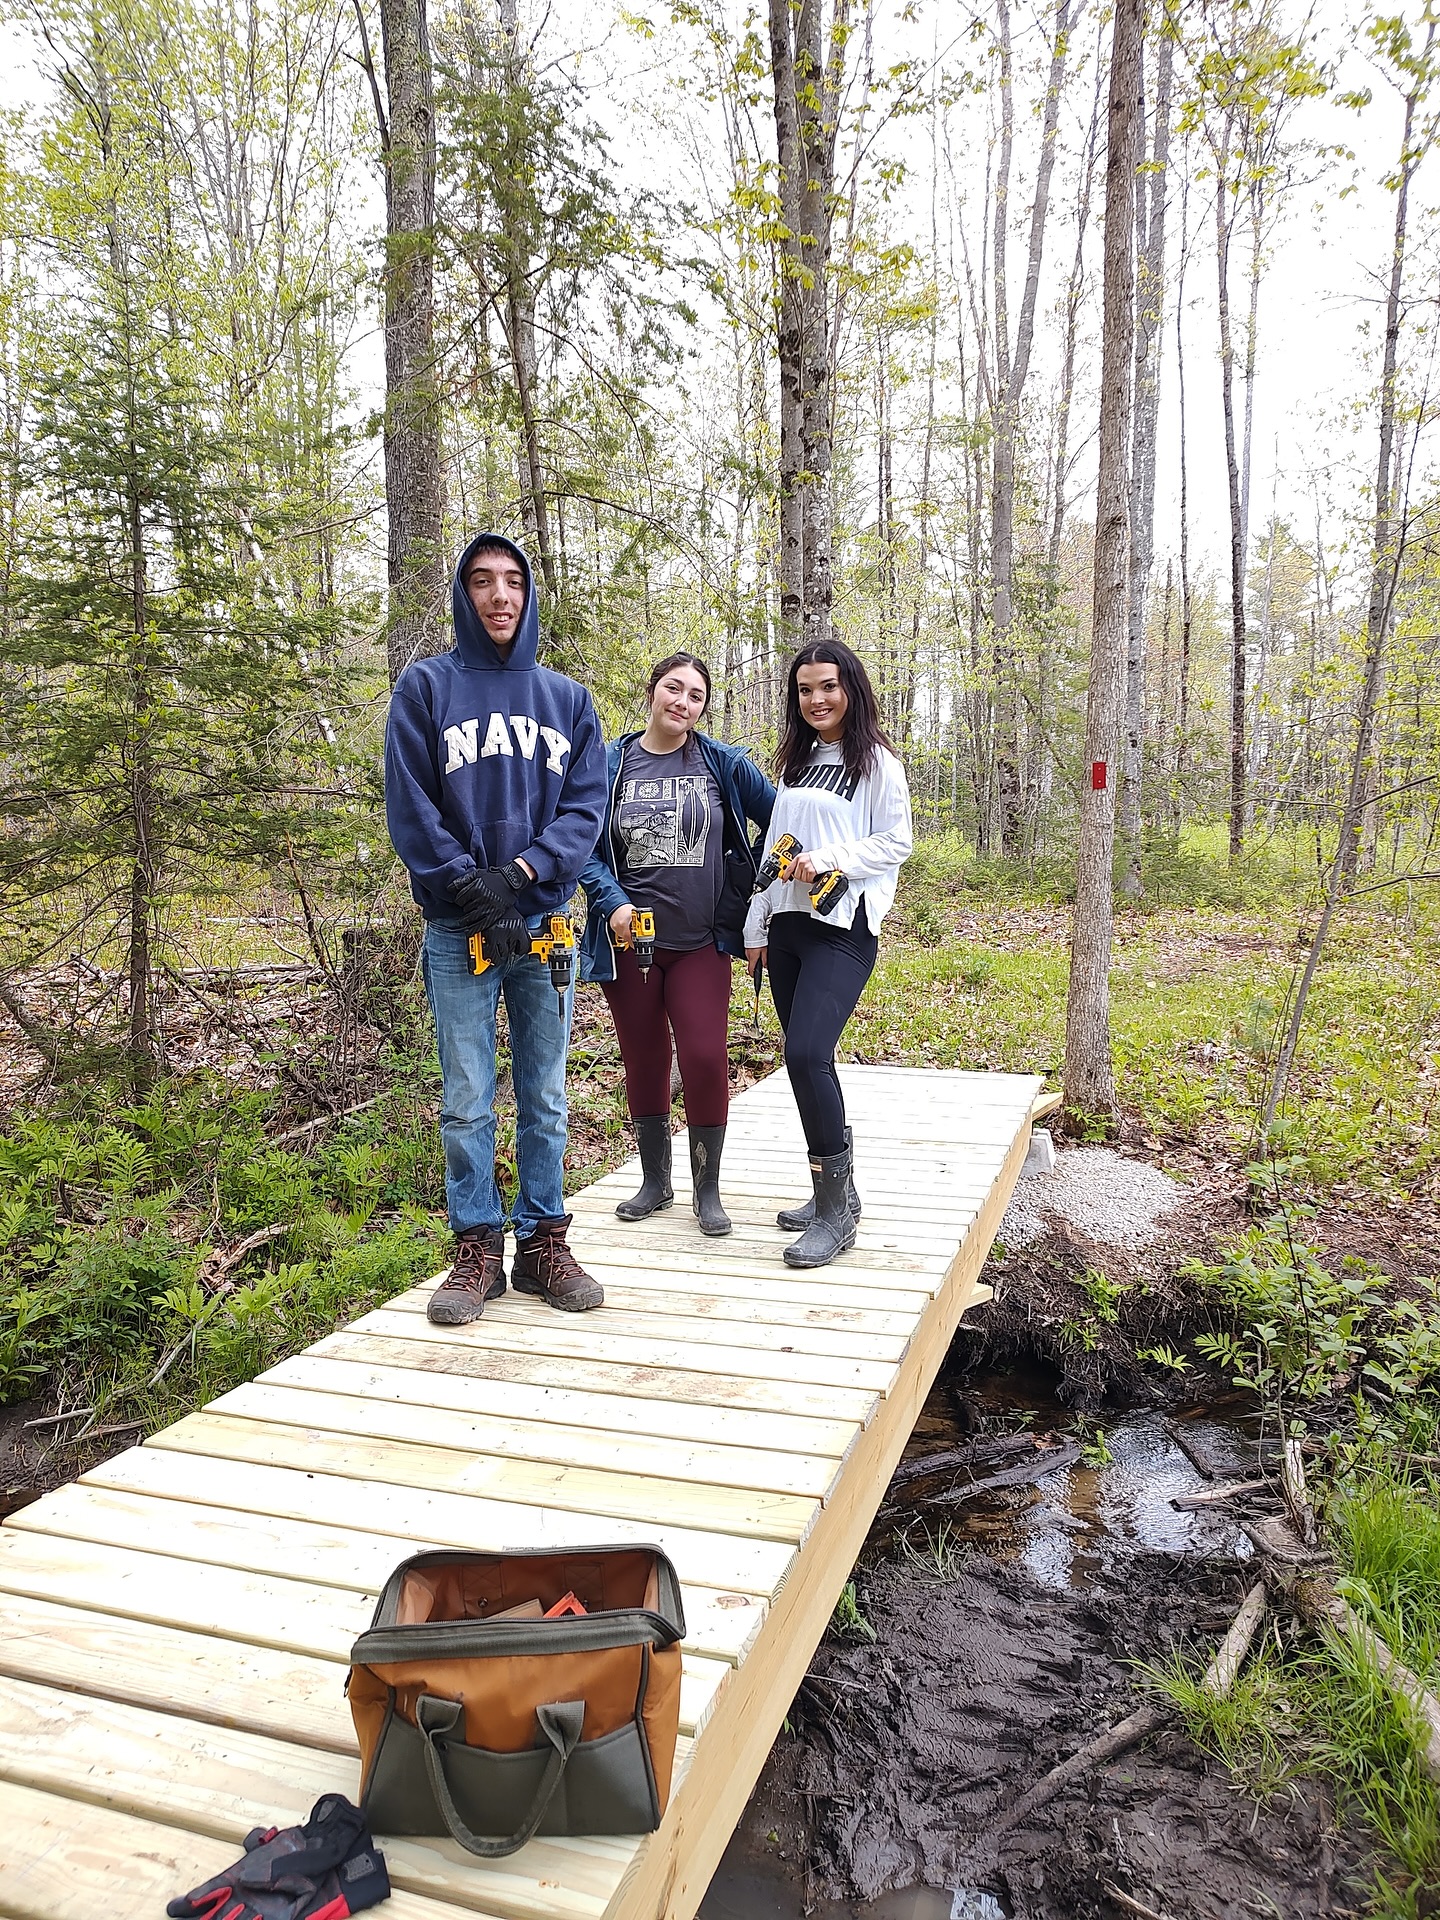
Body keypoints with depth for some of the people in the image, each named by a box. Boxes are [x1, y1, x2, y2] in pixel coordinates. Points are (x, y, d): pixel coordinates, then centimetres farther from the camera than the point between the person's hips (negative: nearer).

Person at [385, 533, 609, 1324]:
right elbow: (409, 809, -3)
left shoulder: (567, 698, 11)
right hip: (459, 929, -2)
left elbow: (587, 806, 3)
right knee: (466, 1103, 2)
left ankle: (543, 1242, 19)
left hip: (546, 923, 2)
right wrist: (474, 888, -12)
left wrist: (523, 872, -12)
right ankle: (476, 1251, 14)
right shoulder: (425, 687, 3)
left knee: (545, 1099, 8)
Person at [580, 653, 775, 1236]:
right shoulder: (610, 764, 2)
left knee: (705, 1059, -9)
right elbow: (586, 848, 1)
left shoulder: (723, 764, 2)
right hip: (629, 940, 1)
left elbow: (779, 819, 9)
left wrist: (749, 889, 5)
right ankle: (654, 1180, 28)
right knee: (644, 1062, 10)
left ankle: (707, 1189, 11)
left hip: (702, 942, -1)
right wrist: (613, 904, -14)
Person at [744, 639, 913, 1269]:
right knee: (806, 1060, 7)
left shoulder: (876, 762, -1)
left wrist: (827, 859, -18)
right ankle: (834, 1193, 20)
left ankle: (836, 1213, -9)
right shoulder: (796, 763, 18)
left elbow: (896, 843, -6)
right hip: (787, 926, 7)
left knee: (806, 1053, -19)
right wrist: (756, 927, 16)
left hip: (843, 928, -7)